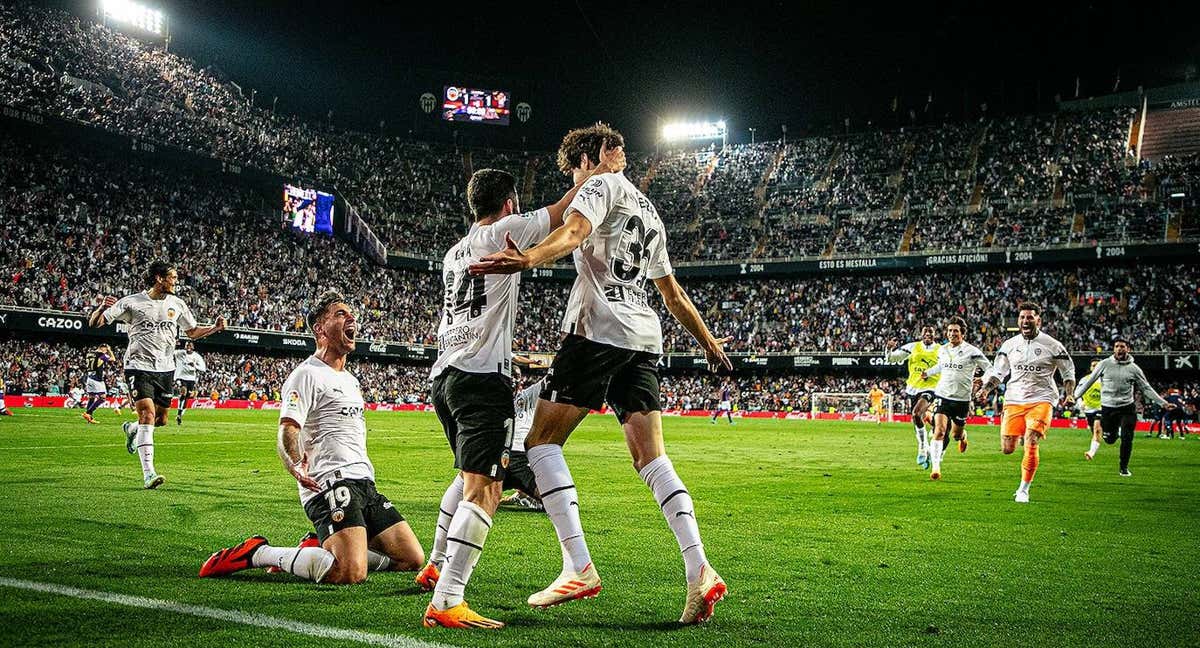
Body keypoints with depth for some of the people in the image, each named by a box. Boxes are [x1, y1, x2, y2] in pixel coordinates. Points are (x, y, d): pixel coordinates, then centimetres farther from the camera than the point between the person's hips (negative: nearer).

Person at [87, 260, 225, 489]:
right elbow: (94, 323, -4)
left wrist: (215, 328, 2)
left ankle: (132, 429, 44)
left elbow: (193, 332, 19)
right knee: (147, 413, -18)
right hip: (139, 366, -5)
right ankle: (148, 473, -17)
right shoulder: (132, 302, -5)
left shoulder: (177, 304, 7)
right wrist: (103, 307, -25)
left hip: (165, 369, 5)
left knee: (160, 419, 8)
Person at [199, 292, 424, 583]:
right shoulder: (307, 374, -5)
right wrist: (295, 467, -36)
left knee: (413, 559, 3)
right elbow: (287, 433, -18)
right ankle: (258, 553, -6)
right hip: (330, 484, -9)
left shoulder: (351, 380, 23)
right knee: (351, 574, -27)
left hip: (364, 483, 9)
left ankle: (321, 548, 14)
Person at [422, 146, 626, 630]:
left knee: (472, 475, 27)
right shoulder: (503, 232, -2)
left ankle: (438, 567, 35)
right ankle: (446, 603, -19)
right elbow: (562, 212, 2)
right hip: (482, 377, -9)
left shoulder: (453, 253, 21)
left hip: (444, 376, 9)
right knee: (484, 491, -12)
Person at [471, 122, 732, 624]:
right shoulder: (650, 212, 29)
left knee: (542, 441, -3)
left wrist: (529, 258, -38)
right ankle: (699, 570, -8)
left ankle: (579, 568, -13)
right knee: (650, 456, 4)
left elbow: (574, 230, -20)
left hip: (599, 329, -8)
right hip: (644, 338, 8)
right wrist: (708, 342, 42)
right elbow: (673, 292, 33)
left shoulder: (601, 184, 4)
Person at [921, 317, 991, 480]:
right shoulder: (942, 350, 8)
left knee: (956, 433, 13)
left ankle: (962, 436, 51)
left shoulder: (971, 351, -7)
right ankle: (935, 467, -18)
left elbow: (989, 370, -2)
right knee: (939, 431, -15)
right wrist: (927, 373, 34)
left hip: (962, 399, -2)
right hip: (942, 396, 2)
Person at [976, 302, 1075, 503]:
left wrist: (1070, 395, -5)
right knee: (1007, 449, -2)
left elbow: (1068, 372, 9)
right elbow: (998, 372, 15)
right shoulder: (1009, 345, 8)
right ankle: (1024, 434, 35)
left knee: (1031, 445, -17)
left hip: (1040, 400, -3)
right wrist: (985, 389, -1)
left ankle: (1023, 490, -1)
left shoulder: (1052, 345, 0)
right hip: (1014, 400, 3)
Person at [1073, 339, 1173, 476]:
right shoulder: (1104, 364, -2)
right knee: (1110, 440, 5)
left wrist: (1163, 403, -1)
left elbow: (1147, 389, 5)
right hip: (1108, 408, 0)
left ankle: (1124, 468, 13)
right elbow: (1089, 381, 3)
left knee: (1127, 439, -6)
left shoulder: (1134, 368, 1)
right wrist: (1075, 396, 1)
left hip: (1127, 408, 0)